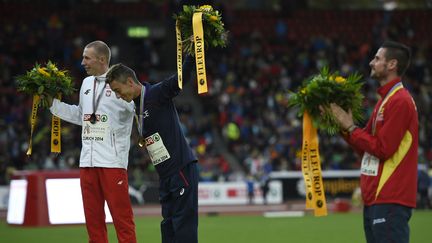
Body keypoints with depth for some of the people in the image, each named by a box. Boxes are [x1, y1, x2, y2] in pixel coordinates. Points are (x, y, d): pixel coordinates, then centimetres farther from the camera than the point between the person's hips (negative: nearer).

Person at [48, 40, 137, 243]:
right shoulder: (86, 83, 16)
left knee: (121, 215, -8)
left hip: (113, 160, -7)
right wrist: (53, 104, 25)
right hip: (87, 160, 7)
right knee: (93, 218, 11)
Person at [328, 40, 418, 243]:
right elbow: (366, 147, 19)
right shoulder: (384, 100, 20)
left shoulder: (400, 101, -12)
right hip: (374, 197, 10)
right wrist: (343, 126, 7)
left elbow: (382, 148, -17)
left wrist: (350, 127, -8)